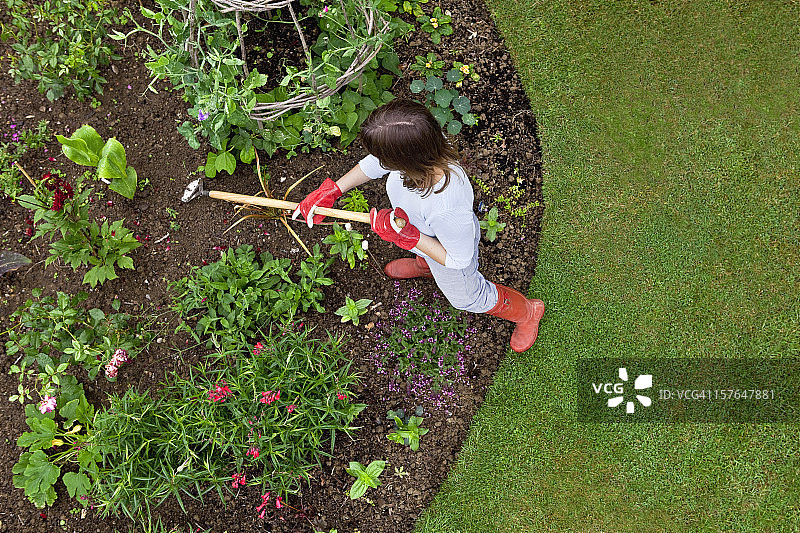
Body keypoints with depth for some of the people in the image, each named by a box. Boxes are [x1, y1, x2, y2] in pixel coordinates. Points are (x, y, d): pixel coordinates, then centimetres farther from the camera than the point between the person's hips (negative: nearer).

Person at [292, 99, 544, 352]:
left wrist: (406, 236, -37)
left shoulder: (448, 207, -53)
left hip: (450, 256, -4)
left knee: (466, 297, 27)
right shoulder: (416, 141, -36)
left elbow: (456, 258, -31)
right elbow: (375, 163, -12)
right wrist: (331, 191, -9)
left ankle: (527, 312, 54)